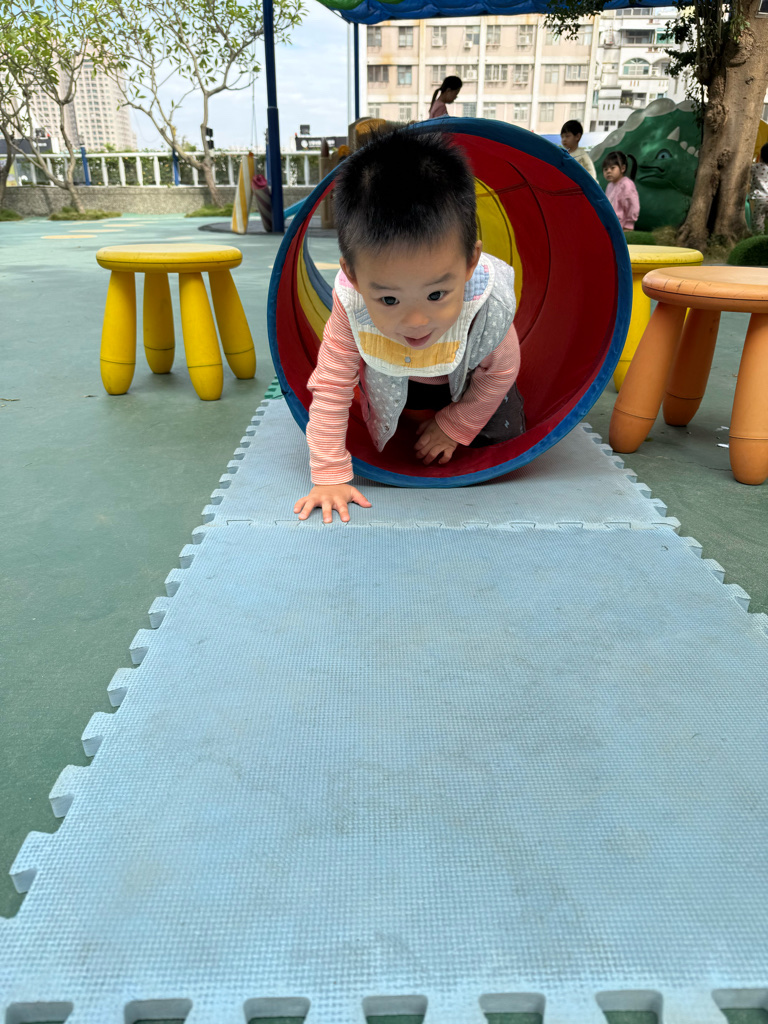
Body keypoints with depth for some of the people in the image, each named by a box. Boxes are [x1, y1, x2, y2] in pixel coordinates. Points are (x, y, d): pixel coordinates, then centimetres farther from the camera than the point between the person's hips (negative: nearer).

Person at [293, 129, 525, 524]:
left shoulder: (489, 304, -42)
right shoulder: (352, 307, -42)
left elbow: (499, 372, -20)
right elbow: (332, 388, -32)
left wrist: (453, 427, -12)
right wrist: (329, 475, -32)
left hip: (465, 381, 0)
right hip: (394, 382, 0)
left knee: (502, 433, 0)